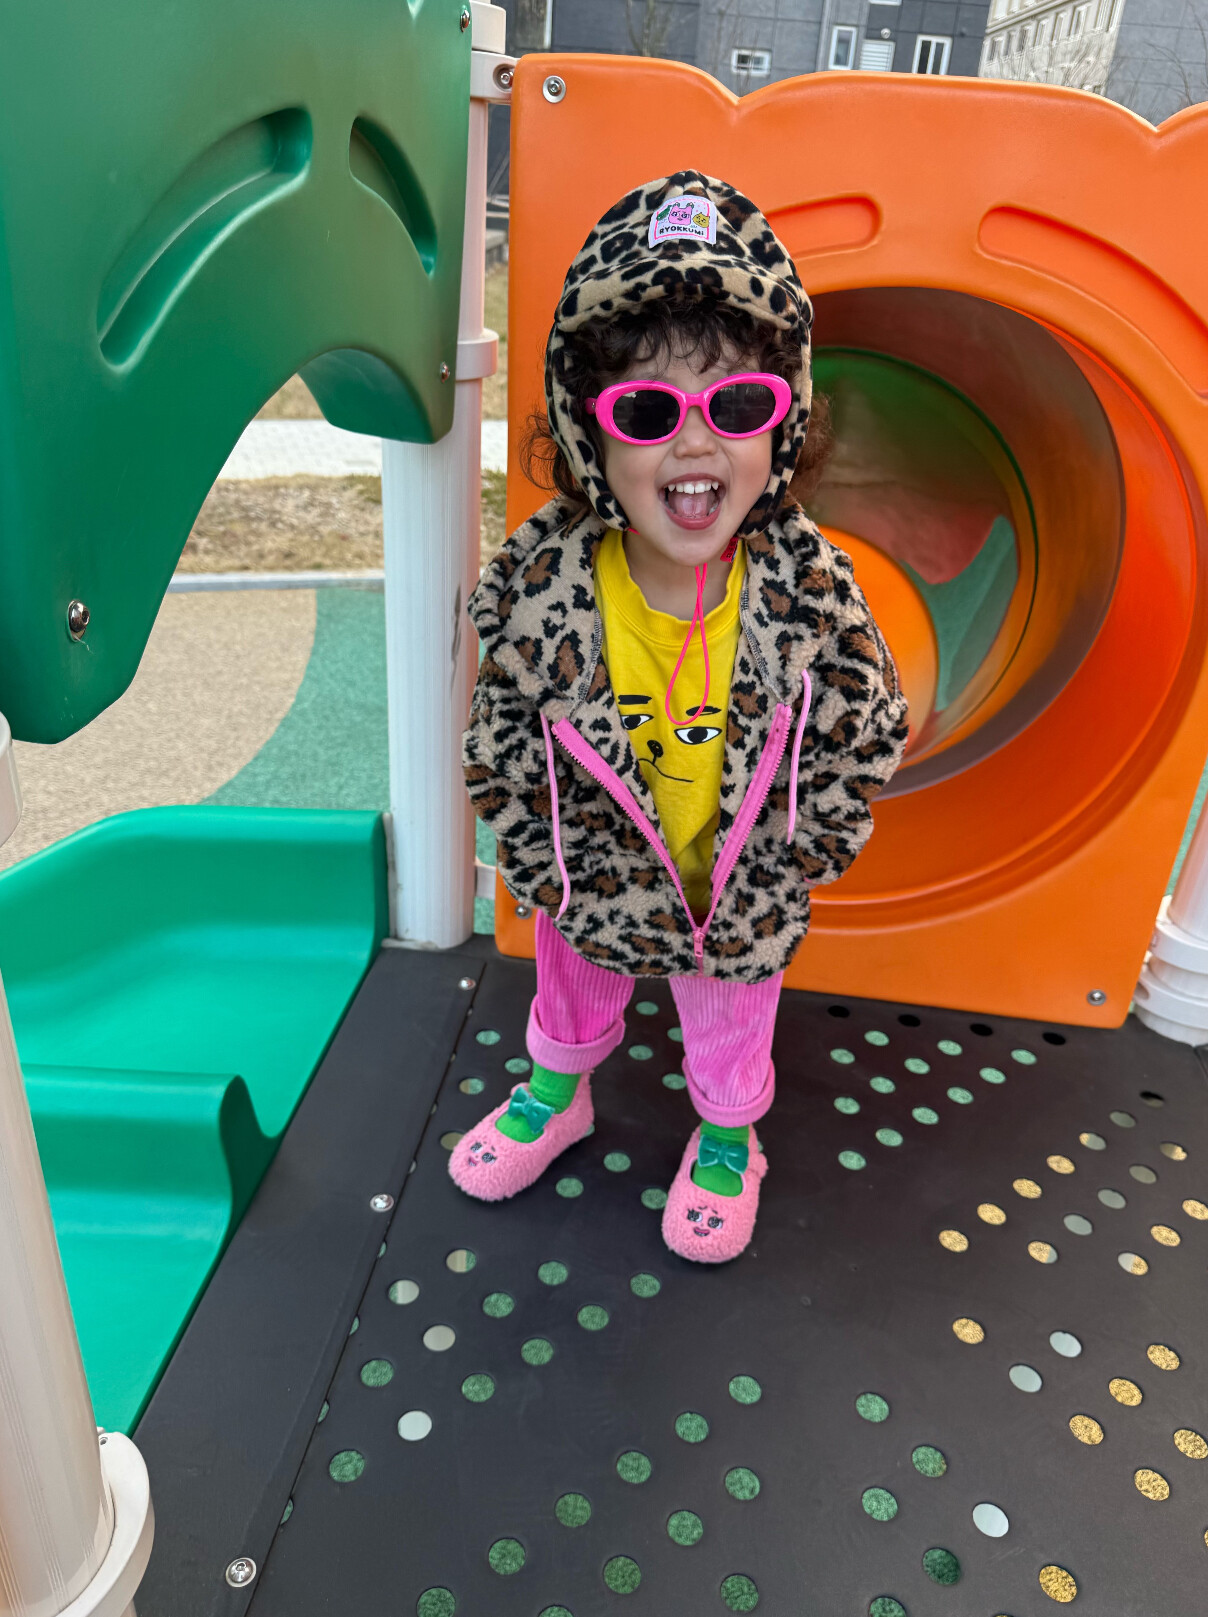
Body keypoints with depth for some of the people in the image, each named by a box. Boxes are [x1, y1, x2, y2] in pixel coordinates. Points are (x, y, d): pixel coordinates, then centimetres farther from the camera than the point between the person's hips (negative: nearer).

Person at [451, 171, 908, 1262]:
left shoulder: (809, 588, -27)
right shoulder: (540, 582, -27)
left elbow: (867, 743, -15)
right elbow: (501, 755, -14)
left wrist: (752, 893, -13)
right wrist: (569, 880, -13)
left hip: (745, 895, 0)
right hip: (592, 881, 1)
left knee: (730, 1029, 26)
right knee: (574, 990, 30)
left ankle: (728, 1136, 57)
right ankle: (557, 1090, 61)